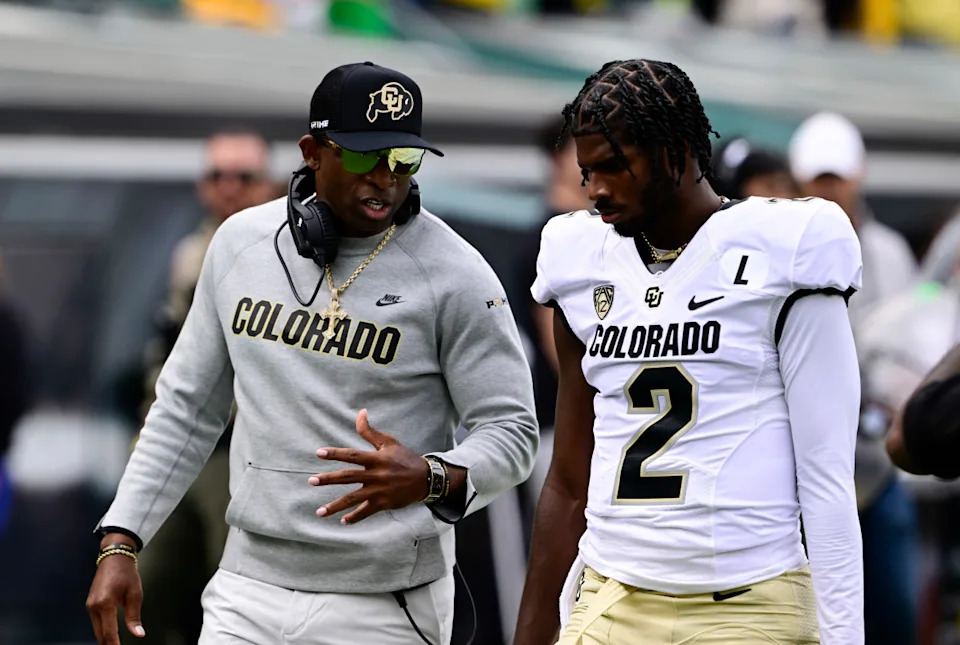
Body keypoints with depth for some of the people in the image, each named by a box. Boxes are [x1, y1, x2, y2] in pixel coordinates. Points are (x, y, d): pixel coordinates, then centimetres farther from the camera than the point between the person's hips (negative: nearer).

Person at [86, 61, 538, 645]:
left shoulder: (454, 273, -9)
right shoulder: (241, 242, 5)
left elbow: (511, 432, -8)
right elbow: (189, 405, 13)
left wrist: (431, 478, -29)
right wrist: (121, 541, 6)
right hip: (248, 590, 4)